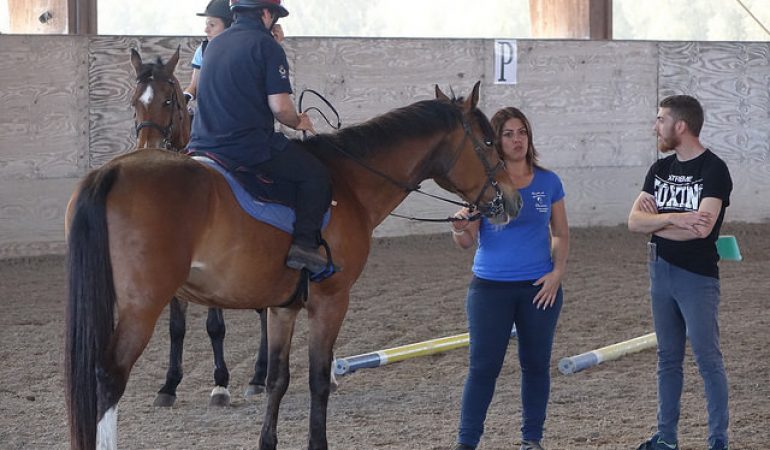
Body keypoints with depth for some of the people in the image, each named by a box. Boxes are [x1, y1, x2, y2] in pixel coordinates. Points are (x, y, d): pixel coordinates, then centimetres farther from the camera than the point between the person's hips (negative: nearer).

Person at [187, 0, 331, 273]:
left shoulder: (215, 45, 16)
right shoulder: (266, 45, -8)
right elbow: (280, 106, -15)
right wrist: (298, 122, 7)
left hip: (203, 145, 7)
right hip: (250, 147, -7)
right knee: (315, 174, 5)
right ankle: (304, 242, -6)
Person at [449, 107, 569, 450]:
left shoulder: (548, 182, 2)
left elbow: (561, 234, 10)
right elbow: (467, 241, -7)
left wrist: (558, 271, -5)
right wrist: (460, 229, -30)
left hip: (539, 288, 2)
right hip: (490, 288, -2)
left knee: (536, 365, 10)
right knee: (483, 367, -1)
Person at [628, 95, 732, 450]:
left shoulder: (714, 170, -10)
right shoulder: (660, 169, 10)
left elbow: (702, 227, -22)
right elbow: (634, 221, 1)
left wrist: (656, 221, -8)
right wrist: (674, 219, -17)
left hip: (698, 277, -7)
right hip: (661, 272, 7)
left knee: (708, 360, -4)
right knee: (668, 358, 12)